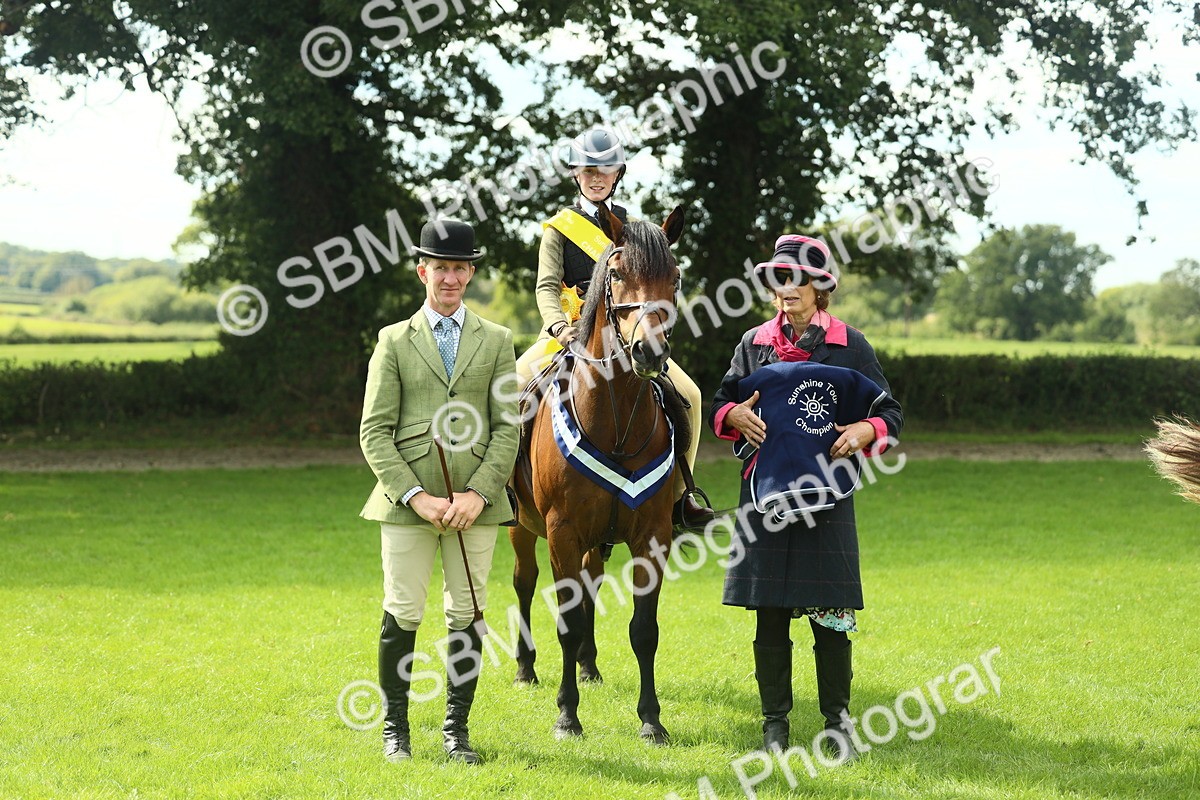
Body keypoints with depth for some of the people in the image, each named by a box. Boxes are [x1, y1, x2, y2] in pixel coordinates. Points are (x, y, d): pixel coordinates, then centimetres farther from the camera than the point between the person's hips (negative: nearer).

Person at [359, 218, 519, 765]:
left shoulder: (496, 341, 9)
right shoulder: (394, 341, 6)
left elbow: (508, 428, 3)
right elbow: (374, 431, 0)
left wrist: (478, 493, -10)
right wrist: (415, 496, -11)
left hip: (474, 501, 1)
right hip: (408, 499, -1)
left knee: (467, 616, 5)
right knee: (402, 615, 0)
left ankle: (457, 728, 16)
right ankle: (395, 728, 14)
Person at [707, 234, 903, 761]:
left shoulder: (849, 345, 3)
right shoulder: (754, 344, 8)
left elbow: (890, 414, 6)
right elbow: (718, 408, 14)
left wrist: (865, 430, -15)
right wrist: (735, 414, -9)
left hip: (825, 491, -2)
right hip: (765, 491, 2)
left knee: (830, 614, 0)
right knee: (769, 613, 5)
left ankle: (837, 720, 12)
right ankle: (774, 722, 15)